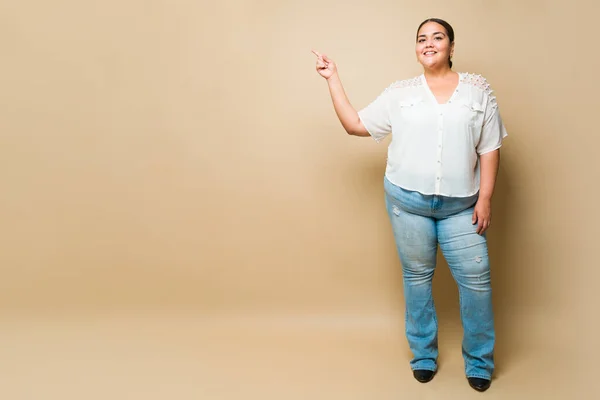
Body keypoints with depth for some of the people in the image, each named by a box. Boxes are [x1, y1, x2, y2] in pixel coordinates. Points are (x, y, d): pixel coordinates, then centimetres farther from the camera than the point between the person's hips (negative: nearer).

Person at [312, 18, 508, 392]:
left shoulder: (478, 88, 4)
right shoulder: (400, 92, 5)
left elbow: (490, 148, 3)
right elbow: (355, 124, 6)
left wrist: (485, 198, -4)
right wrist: (333, 79, 3)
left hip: (460, 206, 0)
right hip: (407, 200, 1)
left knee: (476, 279, 0)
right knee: (417, 276, 9)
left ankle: (479, 362, 18)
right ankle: (423, 355, 26)